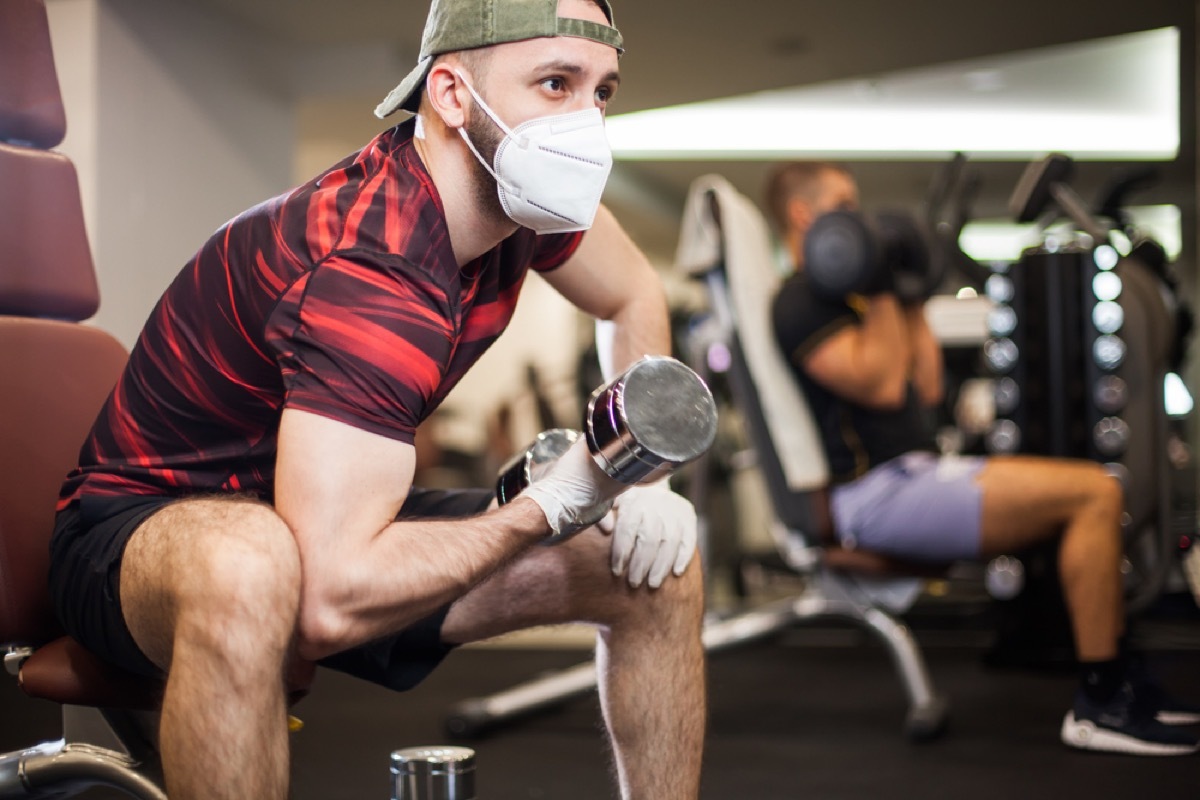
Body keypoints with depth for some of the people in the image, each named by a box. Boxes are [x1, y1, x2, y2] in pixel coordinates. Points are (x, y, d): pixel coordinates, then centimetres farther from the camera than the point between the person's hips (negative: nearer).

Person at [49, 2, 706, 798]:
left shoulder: (512, 187, -8)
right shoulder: (372, 271, -33)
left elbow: (635, 297, 13)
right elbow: (335, 596, -40)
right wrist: (550, 504, -29)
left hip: (337, 525, 8)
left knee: (661, 569, -1)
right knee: (247, 570, -45)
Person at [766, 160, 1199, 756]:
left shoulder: (832, 295, 22)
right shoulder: (801, 302, -10)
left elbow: (927, 387, 22)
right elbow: (881, 385, -22)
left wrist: (911, 299, 23)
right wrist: (880, 289, -15)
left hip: (915, 472, 11)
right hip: (878, 495, -11)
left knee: (1094, 493, 14)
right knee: (1093, 493, -18)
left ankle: (1120, 680, 12)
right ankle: (1100, 706, -13)